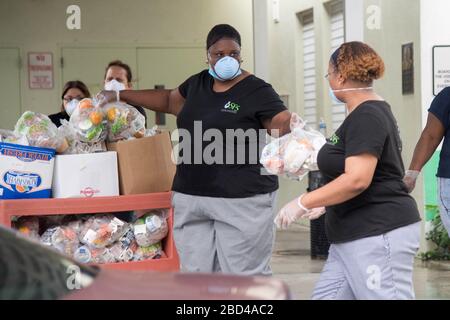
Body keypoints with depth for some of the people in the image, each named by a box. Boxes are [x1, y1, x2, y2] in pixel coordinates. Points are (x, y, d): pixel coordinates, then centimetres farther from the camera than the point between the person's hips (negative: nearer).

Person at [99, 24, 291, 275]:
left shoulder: (257, 91, -5)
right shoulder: (198, 84, 14)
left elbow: (286, 127, -11)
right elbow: (169, 101, 32)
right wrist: (120, 95, 35)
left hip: (241, 201, -6)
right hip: (191, 199, 6)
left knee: (245, 278, -4)